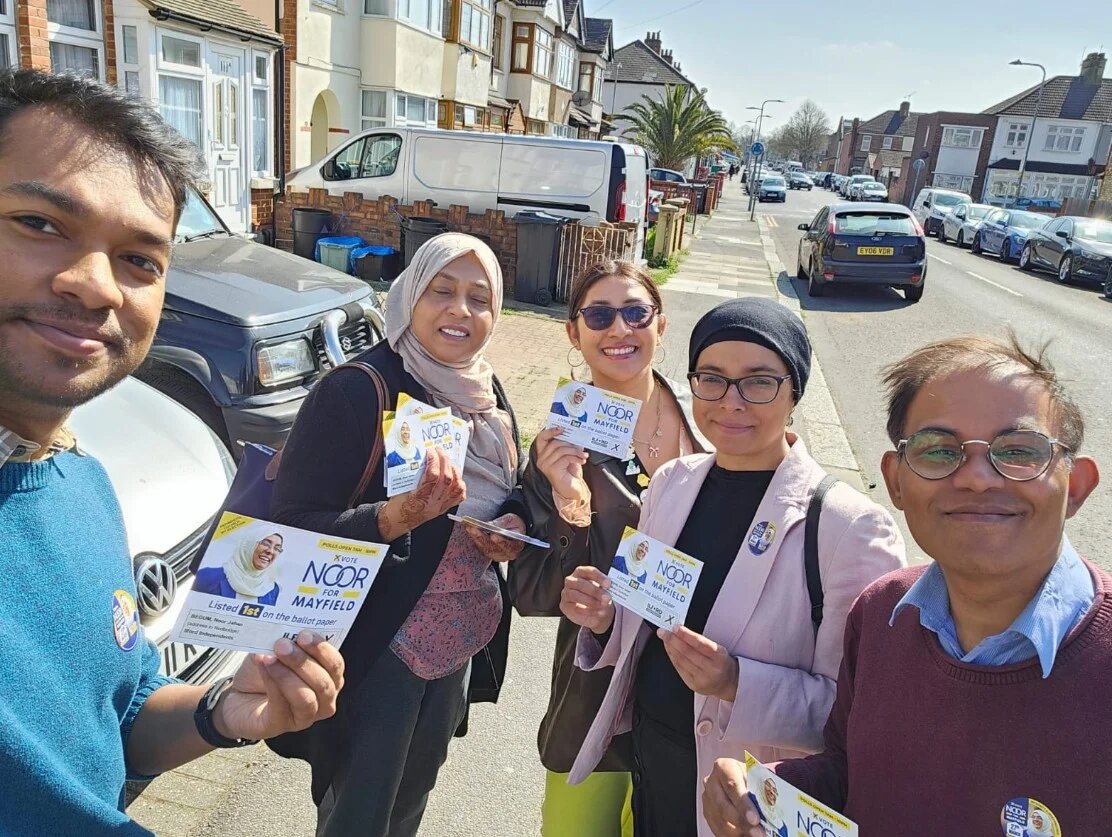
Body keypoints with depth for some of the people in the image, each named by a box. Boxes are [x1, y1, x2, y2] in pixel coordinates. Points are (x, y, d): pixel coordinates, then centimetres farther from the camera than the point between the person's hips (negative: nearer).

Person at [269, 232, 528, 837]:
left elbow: (511, 491, 14)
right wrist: (396, 517, -37)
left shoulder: (487, 392, 2)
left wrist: (514, 527, -8)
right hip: (375, 645, -6)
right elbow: (295, 524, -21)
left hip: (462, 639, 7)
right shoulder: (356, 390, -19)